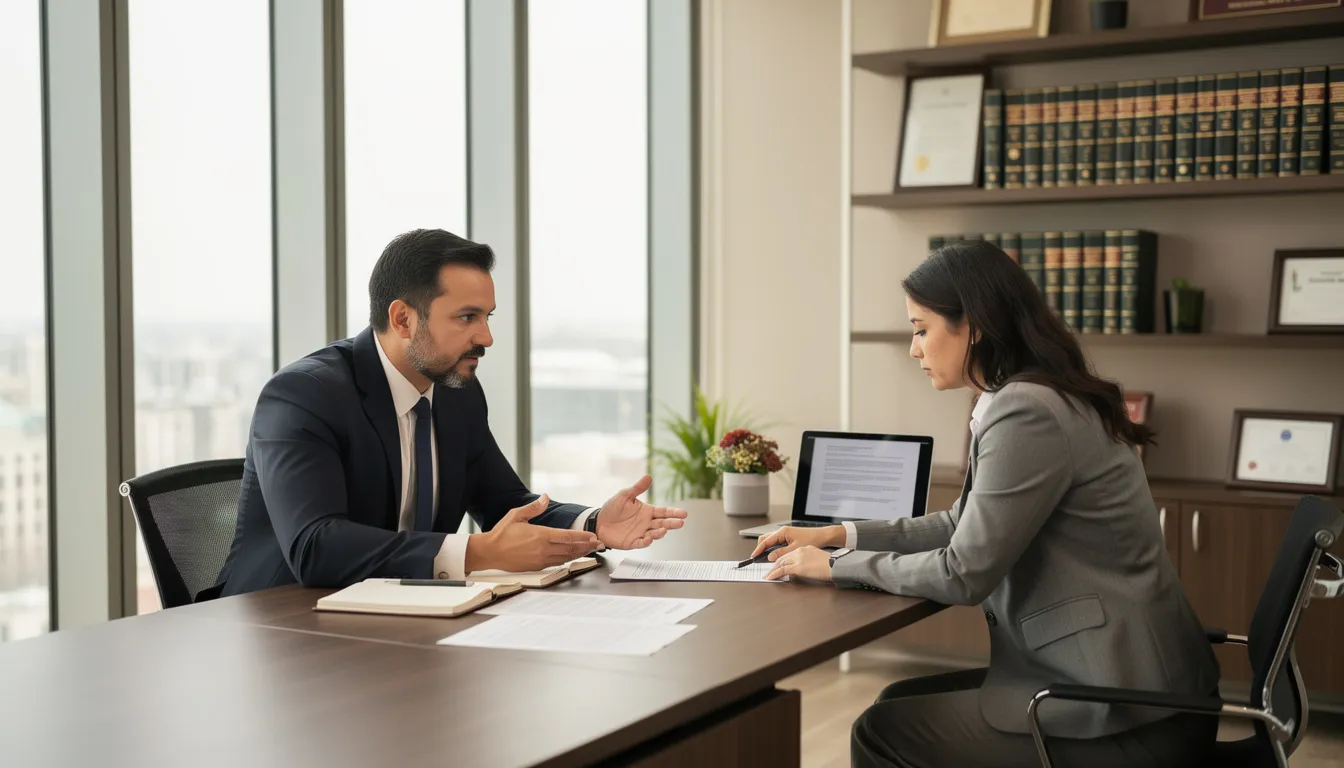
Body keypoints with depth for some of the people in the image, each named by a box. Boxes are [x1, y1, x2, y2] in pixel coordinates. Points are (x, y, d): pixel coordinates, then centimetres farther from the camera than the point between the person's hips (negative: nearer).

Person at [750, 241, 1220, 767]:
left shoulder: (1027, 412, -21)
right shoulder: (1038, 397, 10)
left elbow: (964, 573, -19)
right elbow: (968, 526, 20)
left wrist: (838, 565, -6)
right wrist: (842, 535, 14)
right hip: (1115, 681, 9)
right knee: (901, 703, 16)